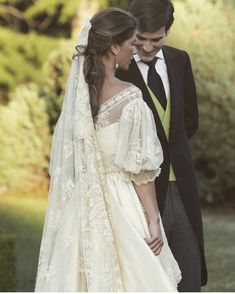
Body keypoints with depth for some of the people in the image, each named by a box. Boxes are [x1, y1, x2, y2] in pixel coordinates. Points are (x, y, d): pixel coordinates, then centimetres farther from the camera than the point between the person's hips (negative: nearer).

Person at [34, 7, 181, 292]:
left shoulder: (78, 90, 1)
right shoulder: (129, 97, -16)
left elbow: (64, 160, 6)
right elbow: (140, 168, -14)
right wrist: (153, 220, -7)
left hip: (82, 204, 6)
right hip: (119, 204, -6)